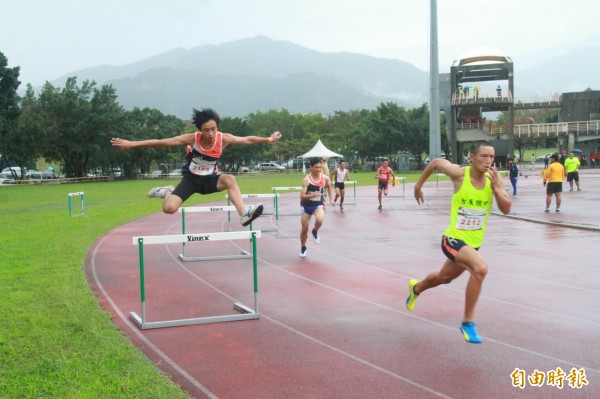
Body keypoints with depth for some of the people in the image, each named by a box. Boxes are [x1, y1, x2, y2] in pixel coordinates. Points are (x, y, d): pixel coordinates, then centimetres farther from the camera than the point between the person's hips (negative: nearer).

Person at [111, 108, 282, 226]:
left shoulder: (223, 139, -19)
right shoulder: (192, 138, -25)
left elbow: (247, 139, -5)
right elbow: (161, 142, -20)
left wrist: (268, 139, -7)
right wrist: (131, 144, -20)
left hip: (210, 180, 1)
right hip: (191, 179, -1)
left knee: (229, 179, -32)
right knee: (169, 208, -19)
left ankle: (244, 214, -35)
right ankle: (167, 192, 17)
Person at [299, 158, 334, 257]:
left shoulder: (325, 178, -10)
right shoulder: (306, 179, -20)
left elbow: (329, 186, 15)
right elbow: (302, 196, -24)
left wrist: (331, 199, 14)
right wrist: (312, 195, -41)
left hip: (319, 204, 1)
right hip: (306, 205, -1)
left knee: (319, 220, -31)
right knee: (304, 228, 7)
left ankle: (315, 232, 5)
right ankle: (303, 248, 33)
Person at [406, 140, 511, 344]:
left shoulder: (494, 178, -7)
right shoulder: (459, 174, -17)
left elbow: (506, 209, -9)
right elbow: (436, 162, 0)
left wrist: (495, 188, -24)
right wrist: (418, 185, 10)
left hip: (474, 242, 6)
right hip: (454, 239, -6)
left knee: (444, 277, 29)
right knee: (480, 268, -32)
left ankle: (416, 288, 63)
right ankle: (467, 323, -16)